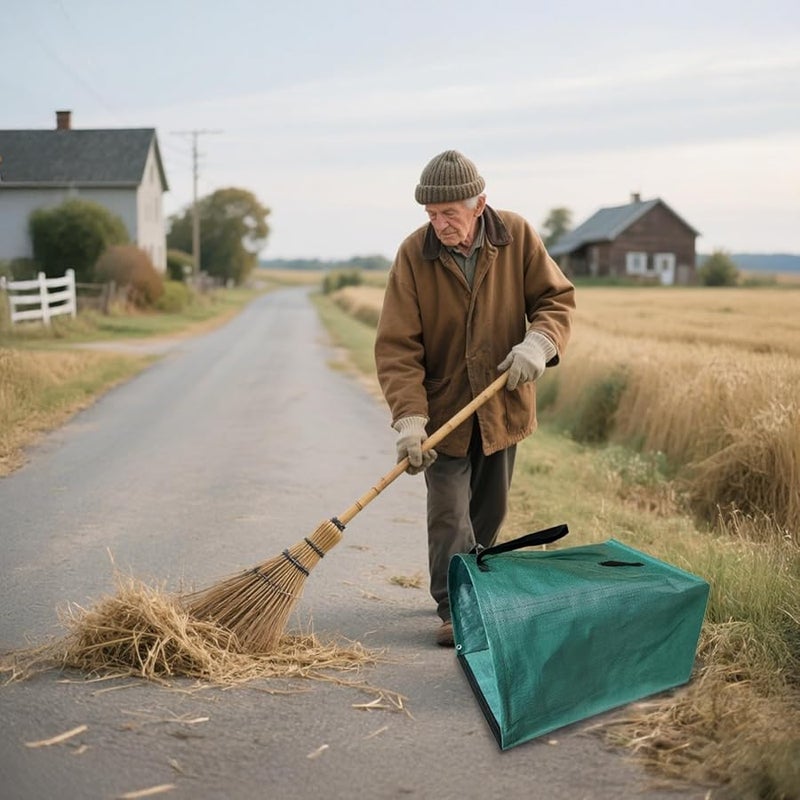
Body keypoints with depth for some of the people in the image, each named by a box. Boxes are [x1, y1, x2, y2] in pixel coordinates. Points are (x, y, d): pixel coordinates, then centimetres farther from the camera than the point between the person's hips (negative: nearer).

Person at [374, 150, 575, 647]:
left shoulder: (517, 237, -9)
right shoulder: (414, 254, -14)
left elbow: (558, 298, 0)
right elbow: (396, 346, -16)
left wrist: (538, 343, -21)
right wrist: (409, 418, -26)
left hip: (503, 405, 2)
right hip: (443, 408, -2)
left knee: (490, 512, 15)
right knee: (449, 514, -5)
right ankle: (455, 608, 7)